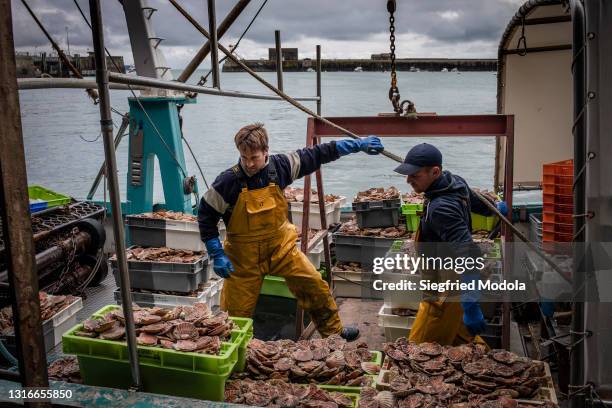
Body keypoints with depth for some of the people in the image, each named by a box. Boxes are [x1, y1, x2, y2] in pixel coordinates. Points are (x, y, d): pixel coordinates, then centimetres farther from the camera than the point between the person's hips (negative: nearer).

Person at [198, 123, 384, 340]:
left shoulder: (280, 167, -9)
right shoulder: (228, 182, -18)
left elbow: (316, 155, 1)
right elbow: (206, 217, -7)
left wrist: (357, 144, 4)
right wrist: (217, 255, -11)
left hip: (280, 246, 3)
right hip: (244, 255, -3)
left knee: (316, 285, 4)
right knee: (238, 315, 2)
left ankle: (333, 332, 26)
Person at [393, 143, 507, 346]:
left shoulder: (441, 208, -31)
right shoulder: (455, 181, -3)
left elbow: (468, 256, -35)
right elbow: (474, 201, 18)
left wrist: (471, 307, -36)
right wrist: (495, 207, 41)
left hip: (446, 290, -10)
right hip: (454, 282, 10)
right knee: (460, 336, 24)